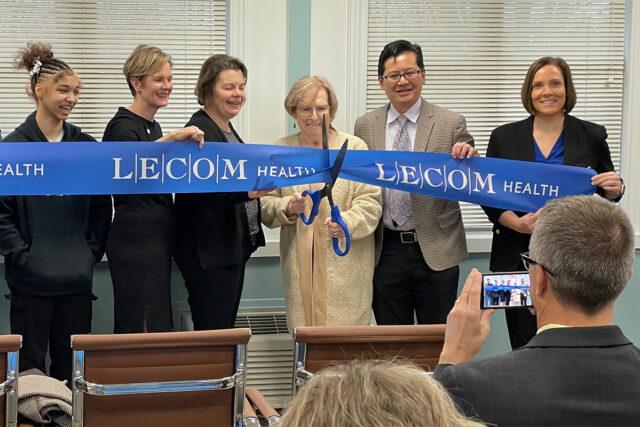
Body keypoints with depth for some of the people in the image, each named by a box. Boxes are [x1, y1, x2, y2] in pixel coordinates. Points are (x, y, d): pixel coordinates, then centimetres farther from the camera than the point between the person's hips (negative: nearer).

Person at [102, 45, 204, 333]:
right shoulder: (123, 125, -10)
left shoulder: (153, 127, 18)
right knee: (144, 330, -10)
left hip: (158, 237, 9)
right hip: (136, 240, -9)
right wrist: (171, 138, -39)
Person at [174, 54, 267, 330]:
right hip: (209, 253, -10)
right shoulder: (199, 132, -14)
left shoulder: (227, 130, 17)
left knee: (226, 330, 12)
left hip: (234, 250, 10)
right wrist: (250, 191, -40)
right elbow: (206, 189, -28)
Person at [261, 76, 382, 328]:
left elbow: (370, 202, -4)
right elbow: (265, 206, 9)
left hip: (345, 267, -2)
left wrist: (347, 222, -23)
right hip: (299, 266, 2)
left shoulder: (354, 148, 2)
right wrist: (288, 208, -12)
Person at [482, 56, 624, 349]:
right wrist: (519, 224, -14)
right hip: (519, 256, 1)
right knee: (524, 346, 2)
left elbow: (608, 194, 13)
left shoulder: (592, 136, 3)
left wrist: (615, 189, -11)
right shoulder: (504, 137, 5)